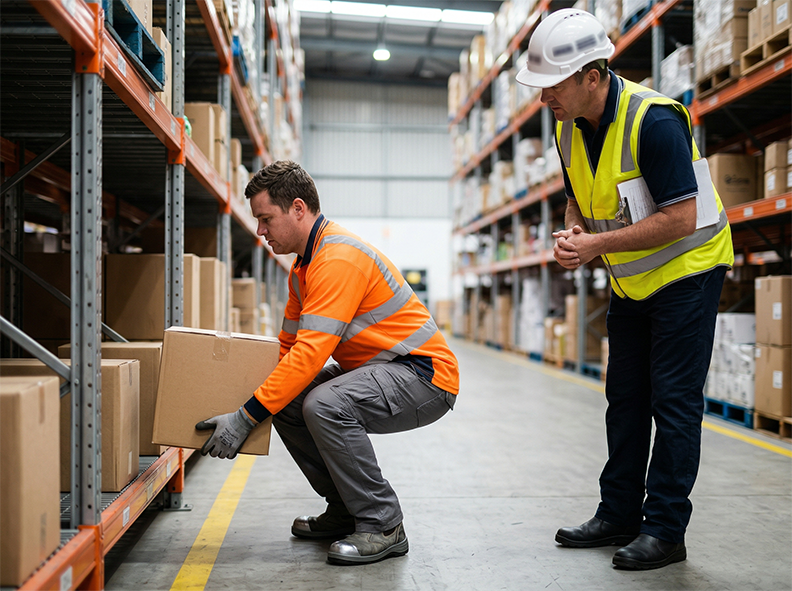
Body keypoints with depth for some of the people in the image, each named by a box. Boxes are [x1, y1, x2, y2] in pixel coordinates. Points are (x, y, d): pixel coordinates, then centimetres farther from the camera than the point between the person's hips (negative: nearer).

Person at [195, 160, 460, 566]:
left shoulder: (339, 258, -22)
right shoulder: (304, 265, 11)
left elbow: (311, 353, -30)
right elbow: (287, 347, 17)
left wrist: (246, 417, -27)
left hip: (425, 374, -10)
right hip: (378, 370, 10)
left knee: (324, 404, -31)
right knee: (286, 402, 3)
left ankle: (383, 527, -14)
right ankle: (346, 512, 14)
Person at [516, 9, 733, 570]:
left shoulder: (654, 120, -27)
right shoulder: (569, 129, -3)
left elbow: (680, 218, -29)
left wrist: (599, 243, -27)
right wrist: (573, 232, -12)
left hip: (687, 271, -8)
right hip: (631, 282, 8)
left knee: (673, 399, -6)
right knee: (625, 397, 11)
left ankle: (666, 529, 4)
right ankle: (620, 514, 22)